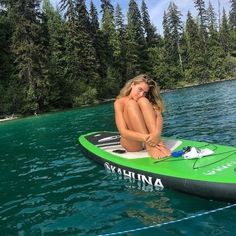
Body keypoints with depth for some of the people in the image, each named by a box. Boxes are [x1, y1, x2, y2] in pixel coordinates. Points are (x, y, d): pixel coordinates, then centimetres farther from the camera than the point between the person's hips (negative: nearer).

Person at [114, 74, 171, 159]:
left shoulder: (145, 101, 7)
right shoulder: (119, 102, -5)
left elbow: (159, 116, -13)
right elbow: (123, 132, -18)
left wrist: (157, 133, -35)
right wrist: (146, 138, -34)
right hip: (132, 144, -2)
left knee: (143, 101, -16)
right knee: (131, 103, -21)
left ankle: (157, 142, -31)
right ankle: (150, 146, -34)